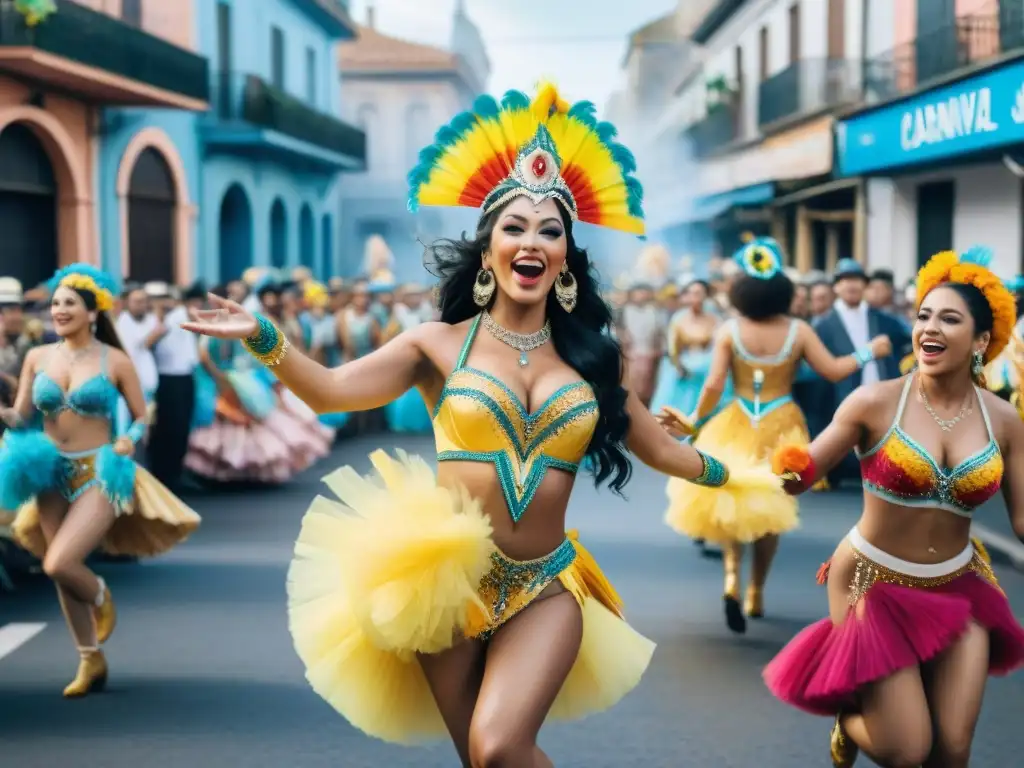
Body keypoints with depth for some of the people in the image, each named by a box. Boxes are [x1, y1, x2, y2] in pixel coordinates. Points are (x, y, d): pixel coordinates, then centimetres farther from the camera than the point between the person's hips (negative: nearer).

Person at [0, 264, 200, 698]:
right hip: (52, 474, 5)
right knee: (61, 572, 10)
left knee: (58, 564, -18)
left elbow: (142, 417, 2)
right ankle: (91, 661, 27)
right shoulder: (38, 358, 4)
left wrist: (129, 441, -18)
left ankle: (101, 598, 18)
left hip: (98, 475, -5)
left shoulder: (115, 361, -5)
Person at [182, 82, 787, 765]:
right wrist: (262, 338, -23)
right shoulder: (442, 344, -1)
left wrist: (742, 476, 22)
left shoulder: (590, 358, 7)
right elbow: (333, 390, -9)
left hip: (546, 586, 1)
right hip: (446, 578, 0)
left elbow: (660, 448, 17)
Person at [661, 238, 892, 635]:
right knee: (770, 508, 16)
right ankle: (756, 592, 22)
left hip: (738, 425, 0)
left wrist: (695, 420, 4)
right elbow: (832, 371, -5)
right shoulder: (798, 330, -8)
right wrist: (868, 352, 11)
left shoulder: (730, 330, -9)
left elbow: (714, 385, -11)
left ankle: (733, 577, -12)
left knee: (731, 503, 13)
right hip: (780, 426, 1)